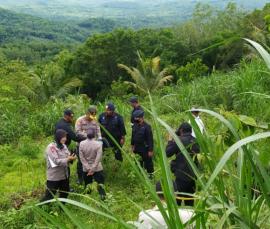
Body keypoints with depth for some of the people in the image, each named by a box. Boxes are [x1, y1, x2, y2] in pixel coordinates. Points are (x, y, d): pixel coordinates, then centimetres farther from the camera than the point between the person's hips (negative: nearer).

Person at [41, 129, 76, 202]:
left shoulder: (64, 146, 5)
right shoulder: (51, 147, -18)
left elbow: (68, 157, 5)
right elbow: (56, 161, -25)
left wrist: (71, 158, -17)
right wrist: (68, 159, -26)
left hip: (64, 176, 7)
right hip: (54, 177, -7)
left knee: (64, 194, 20)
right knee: (49, 196, 1)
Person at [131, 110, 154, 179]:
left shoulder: (147, 126, -20)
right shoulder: (135, 125, 1)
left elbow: (150, 139, -19)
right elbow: (133, 136, 14)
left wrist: (150, 150, -19)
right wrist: (132, 145, 16)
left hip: (145, 149, -7)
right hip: (137, 149, 7)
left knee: (148, 163, 6)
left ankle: (150, 175, 22)